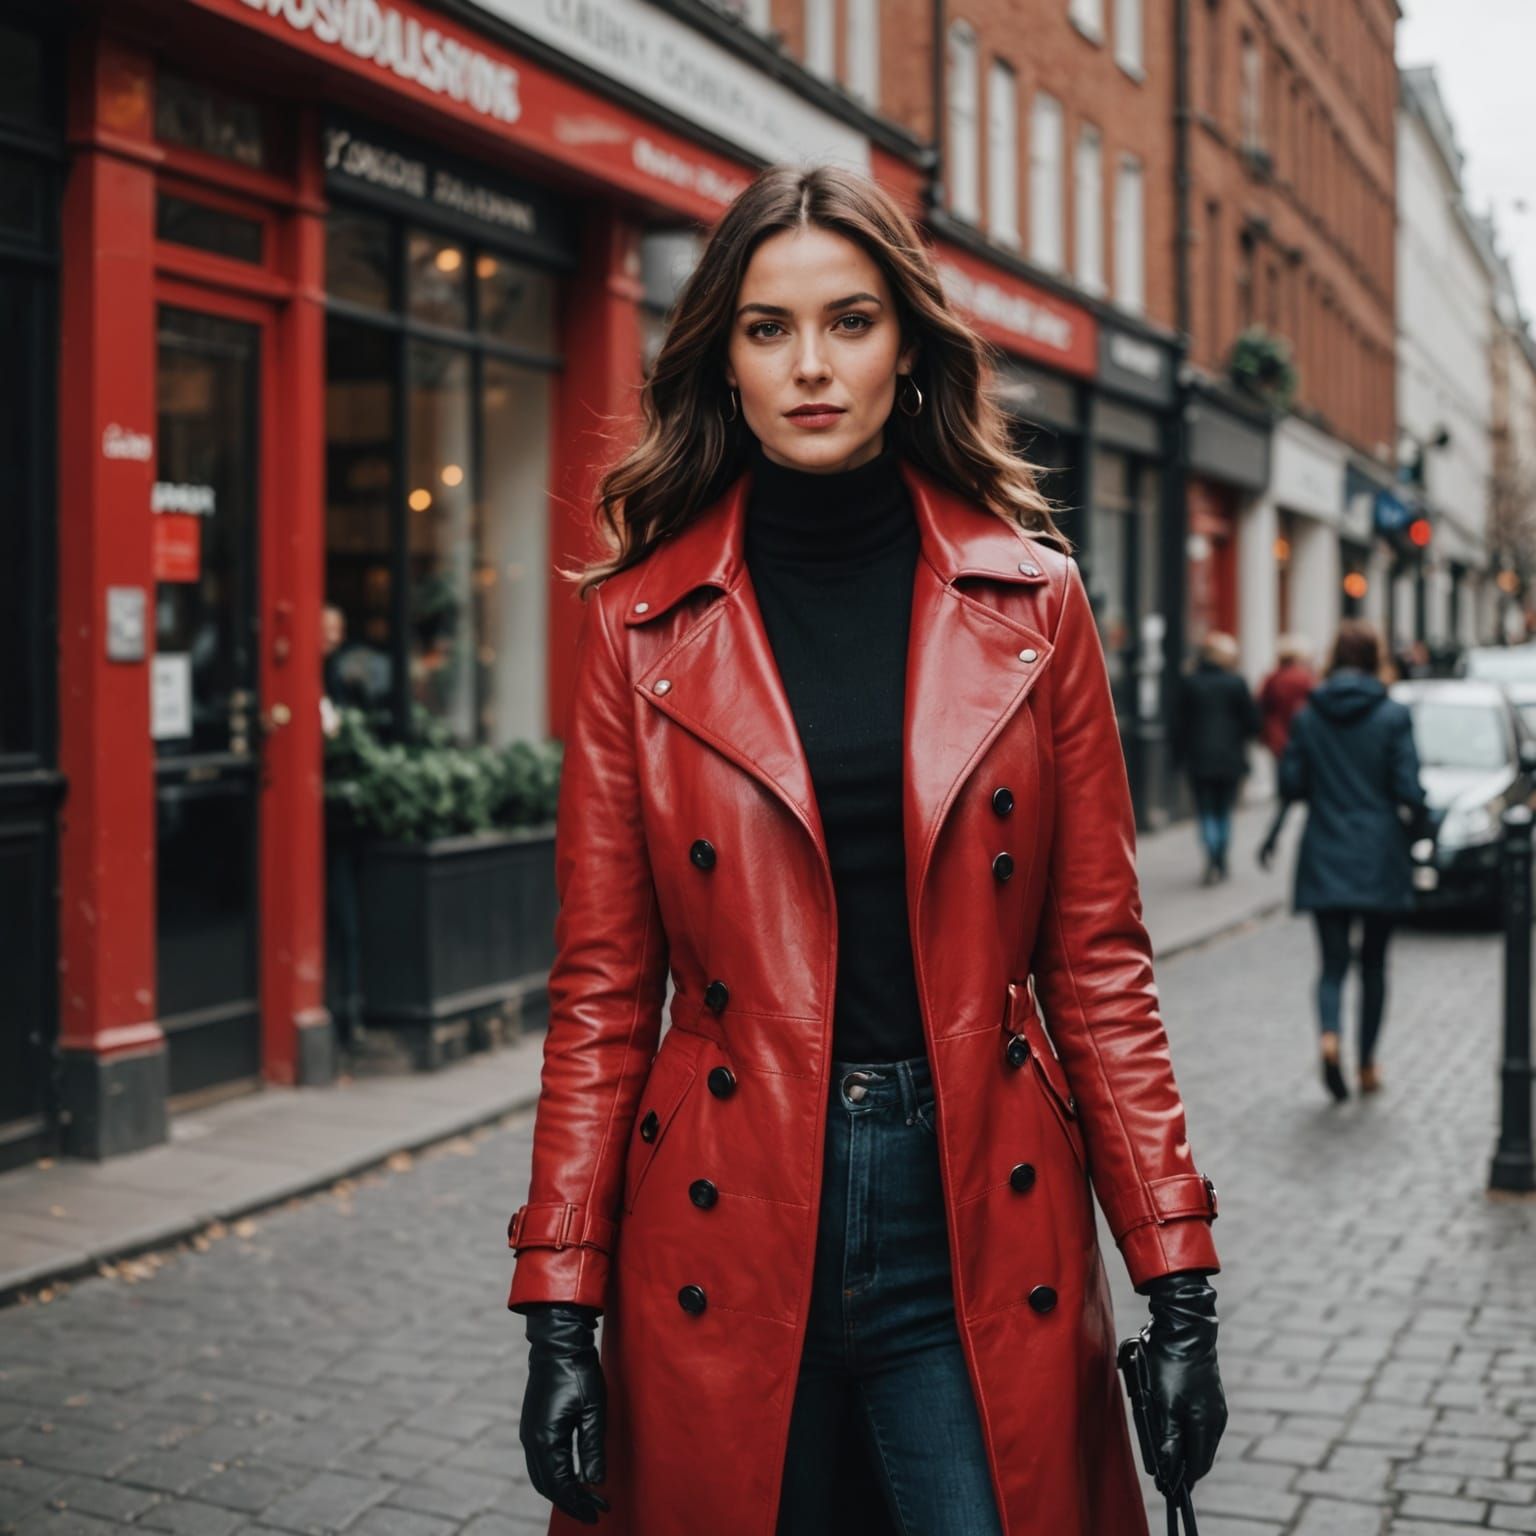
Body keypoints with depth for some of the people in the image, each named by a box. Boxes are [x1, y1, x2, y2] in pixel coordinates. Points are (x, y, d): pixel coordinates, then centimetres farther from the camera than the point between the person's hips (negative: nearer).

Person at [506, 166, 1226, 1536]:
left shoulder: (1028, 603, 3)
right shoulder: (646, 621, 2)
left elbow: (1097, 955, 3)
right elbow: (603, 985, 1)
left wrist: (1177, 1275, -2)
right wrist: (560, 1309, -3)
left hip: (979, 1221, 0)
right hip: (728, 1221, 0)